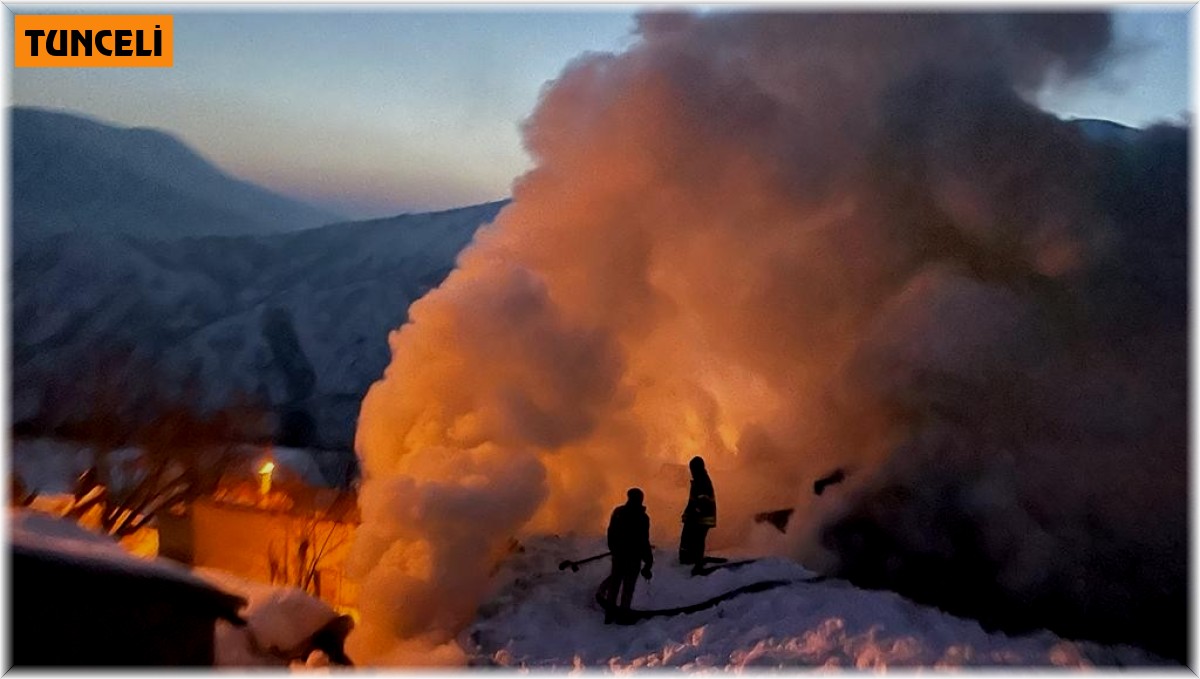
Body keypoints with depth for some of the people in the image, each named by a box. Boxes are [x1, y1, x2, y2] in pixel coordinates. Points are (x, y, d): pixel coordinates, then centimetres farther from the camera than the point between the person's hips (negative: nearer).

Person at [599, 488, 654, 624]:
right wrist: (649, 560, -8)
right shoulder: (641, 517, -20)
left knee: (614, 582, 16)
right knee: (628, 586, 7)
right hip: (633, 556, -5)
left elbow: (611, 533, 8)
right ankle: (623, 614, 14)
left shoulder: (617, 512, -2)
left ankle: (610, 612, 23)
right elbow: (643, 541, -17)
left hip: (618, 554, 5)